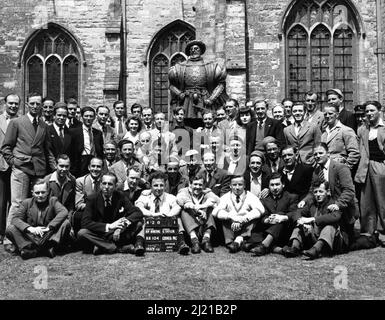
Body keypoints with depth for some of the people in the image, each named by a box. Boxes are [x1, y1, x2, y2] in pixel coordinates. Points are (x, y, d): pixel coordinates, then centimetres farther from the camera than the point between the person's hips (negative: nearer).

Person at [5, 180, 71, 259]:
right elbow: (15, 219, -4)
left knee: (66, 223, -22)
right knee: (10, 229, -18)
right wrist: (30, 228, -24)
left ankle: (50, 247, -35)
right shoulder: (26, 203, 10)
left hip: (49, 237, -1)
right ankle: (30, 249, -31)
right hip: (30, 237, 1)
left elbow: (64, 212, -13)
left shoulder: (53, 201, 6)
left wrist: (49, 227, -26)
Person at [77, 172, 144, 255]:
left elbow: (138, 213, -9)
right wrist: (108, 226, -28)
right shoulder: (92, 199, -7)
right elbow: (85, 223, -18)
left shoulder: (120, 196, -3)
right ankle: (123, 248, -28)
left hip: (116, 234, 1)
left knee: (139, 223, -17)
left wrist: (124, 223, -28)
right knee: (81, 233, -31)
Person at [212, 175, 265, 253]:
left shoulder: (250, 196, 0)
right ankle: (230, 242, -34)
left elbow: (260, 210, -20)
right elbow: (215, 212, -14)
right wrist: (232, 216, -32)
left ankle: (239, 240, -36)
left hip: (246, 227, -1)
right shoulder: (225, 197, 3)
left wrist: (241, 221, -30)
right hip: (230, 228, 1)